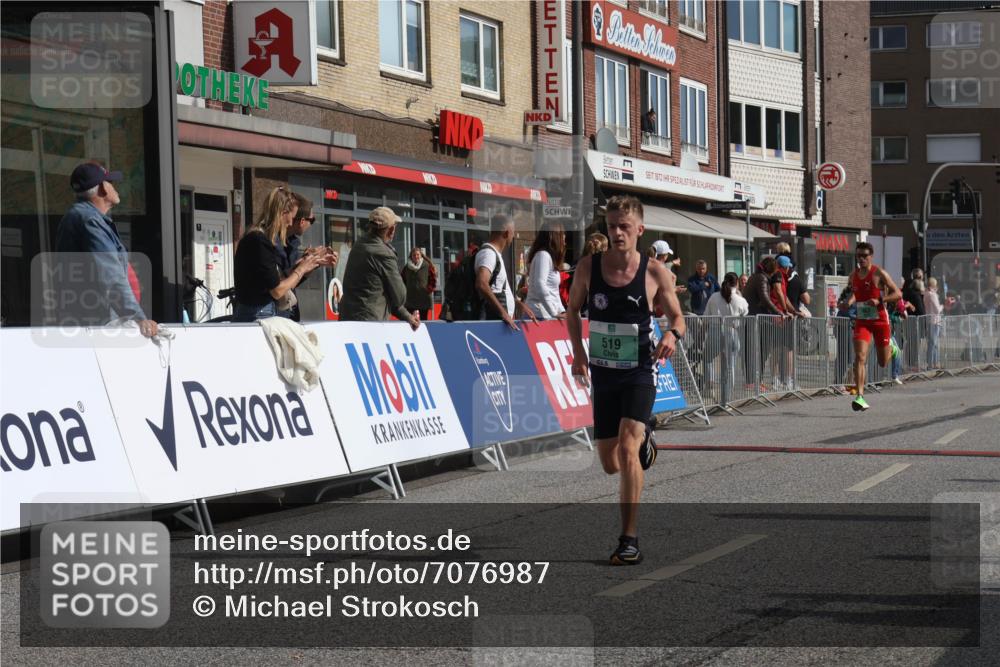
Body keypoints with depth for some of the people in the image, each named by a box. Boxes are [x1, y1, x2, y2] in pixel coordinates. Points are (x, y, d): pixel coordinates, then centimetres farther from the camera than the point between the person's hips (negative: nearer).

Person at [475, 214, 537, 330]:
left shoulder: (495, 254, 20)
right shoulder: (488, 253, -13)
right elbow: (481, 284, -29)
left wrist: (519, 303, 22)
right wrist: (503, 312, -30)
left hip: (502, 320, 10)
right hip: (492, 320, -10)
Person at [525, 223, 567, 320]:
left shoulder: (549, 256, 19)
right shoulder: (543, 255, -10)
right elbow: (540, 286, -21)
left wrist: (561, 310, 9)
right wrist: (555, 313, -21)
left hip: (547, 314, 9)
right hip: (541, 315, -9)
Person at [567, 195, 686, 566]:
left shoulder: (655, 272, -9)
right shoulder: (588, 267, -4)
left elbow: (677, 317, 2)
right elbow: (573, 310, 12)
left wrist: (673, 335, -20)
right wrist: (578, 352, 1)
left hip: (639, 373, -3)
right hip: (603, 373, 3)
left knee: (626, 447, -21)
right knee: (610, 464, 10)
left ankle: (630, 540, -15)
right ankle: (643, 439, 47)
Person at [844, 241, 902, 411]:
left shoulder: (879, 273, -9)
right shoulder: (853, 276, 6)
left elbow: (897, 294, -9)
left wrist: (879, 301, -23)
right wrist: (849, 301, 4)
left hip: (880, 320, -3)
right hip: (861, 321, 3)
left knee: (882, 362, 10)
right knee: (860, 357, -15)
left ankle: (891, 348, 48)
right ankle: (860, 397, -18)